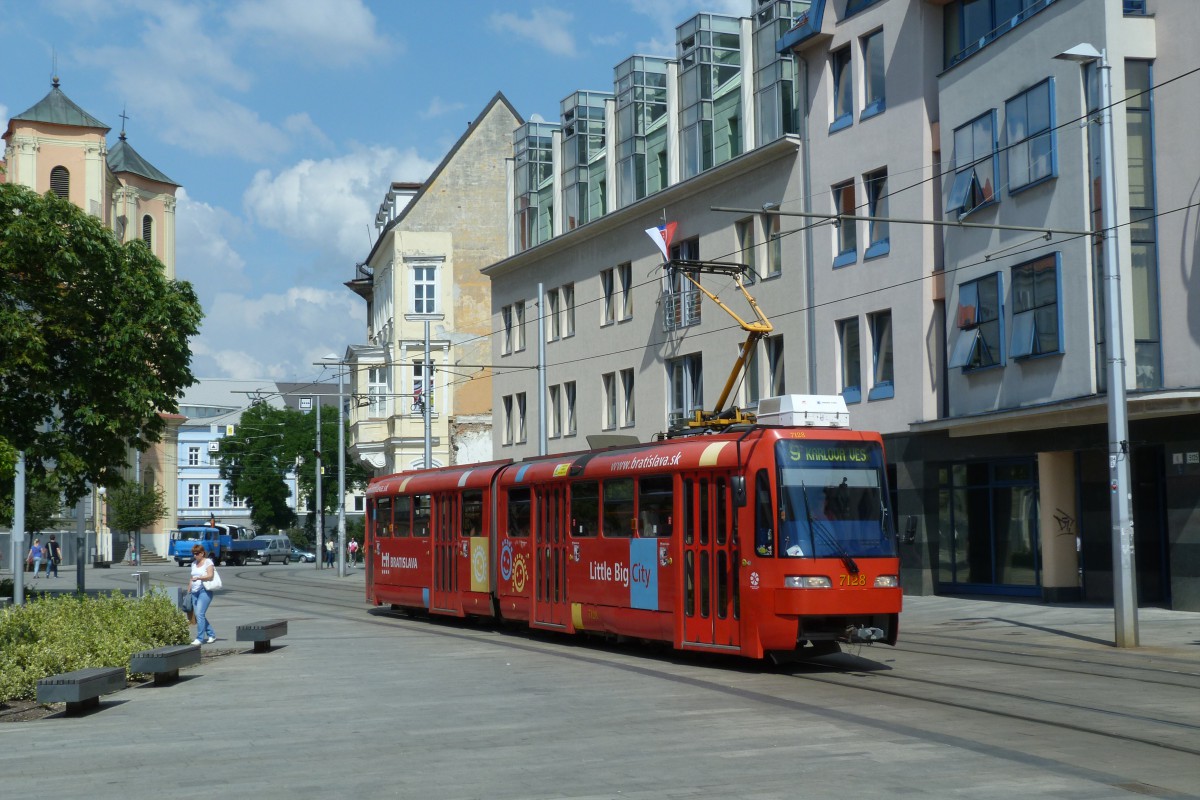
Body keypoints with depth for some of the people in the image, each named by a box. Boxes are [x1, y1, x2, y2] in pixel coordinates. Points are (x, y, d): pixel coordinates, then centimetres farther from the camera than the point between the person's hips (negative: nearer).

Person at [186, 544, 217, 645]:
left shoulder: (208, 562, -3)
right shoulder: (194, 564, 18)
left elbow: (210, 576, -15)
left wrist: (198, 578, -28)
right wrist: (188, 591, 20)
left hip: (205, 591, -7)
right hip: (195, 592, 7)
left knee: (200, 614, -16)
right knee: (198, 615, 5)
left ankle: (200, 638, -14)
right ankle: (211, 635, 18)